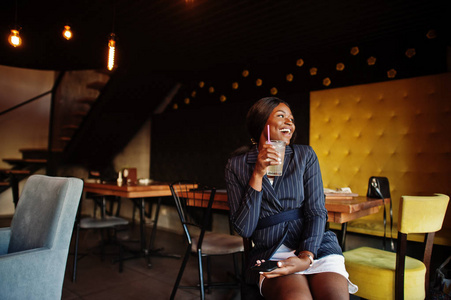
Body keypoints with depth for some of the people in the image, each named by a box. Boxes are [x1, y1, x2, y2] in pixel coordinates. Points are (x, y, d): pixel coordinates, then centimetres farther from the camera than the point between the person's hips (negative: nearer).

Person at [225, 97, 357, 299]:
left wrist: (306, 257, -17)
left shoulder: (305, 155, 8)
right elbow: (243, 229, -3)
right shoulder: (237, 165, 4)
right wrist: (258, 175, -11)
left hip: (315, 247, 2)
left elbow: (316, 212, 0)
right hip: (270, 254, -1)